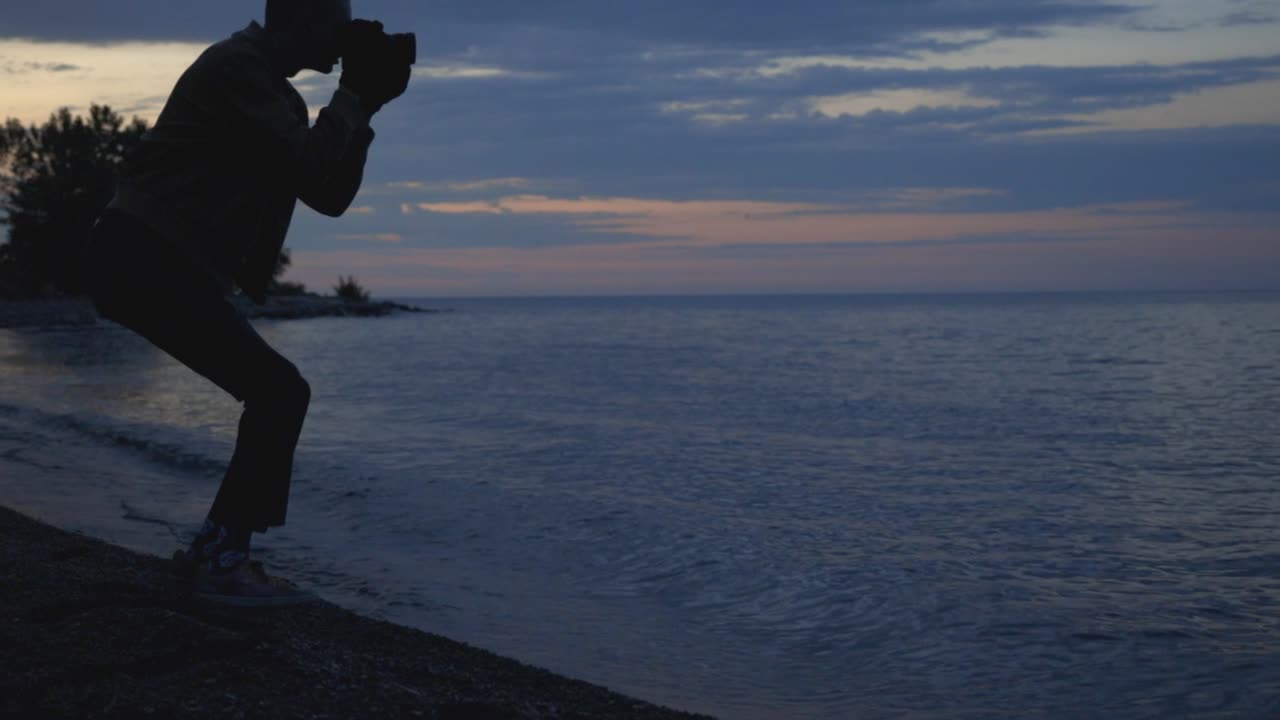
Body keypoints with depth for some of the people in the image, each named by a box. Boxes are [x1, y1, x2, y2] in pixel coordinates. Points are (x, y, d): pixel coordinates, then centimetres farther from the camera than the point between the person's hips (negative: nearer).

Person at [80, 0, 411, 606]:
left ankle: (215, 549, 16)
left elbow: (329, 195, 15)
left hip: (162, 265, 10)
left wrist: (363, 107, 8)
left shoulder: (280, 96, 19)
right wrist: (355, 93, -4)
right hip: (141, 258, -10)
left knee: (276, 395, 10)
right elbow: (310, 169, -17)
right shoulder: (237, 65, -11)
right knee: (281, 393, -13)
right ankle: (222, 561, -9)